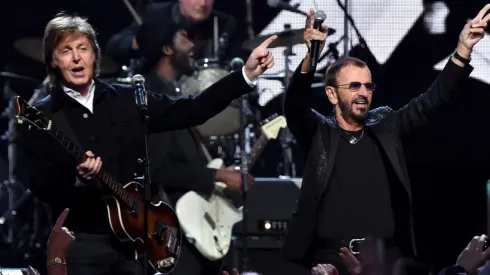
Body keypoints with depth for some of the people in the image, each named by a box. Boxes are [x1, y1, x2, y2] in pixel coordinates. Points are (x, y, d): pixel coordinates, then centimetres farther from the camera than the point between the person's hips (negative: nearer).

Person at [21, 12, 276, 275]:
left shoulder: (127, 100, 9)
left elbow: (191, 109, 8)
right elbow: (41, 187, -8)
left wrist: (247, 74, 3)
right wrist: (74, 175, -28)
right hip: (81, 243, -3)